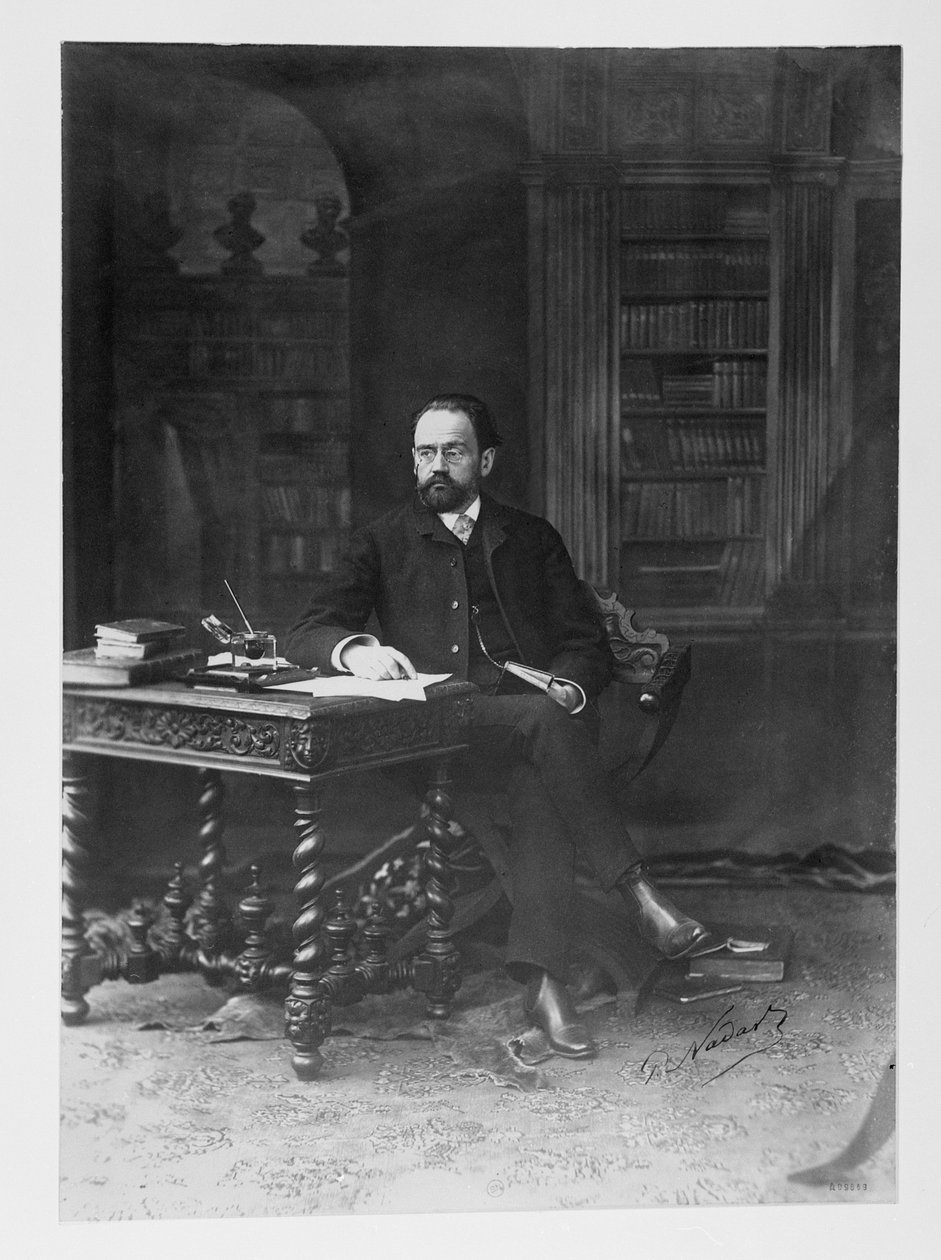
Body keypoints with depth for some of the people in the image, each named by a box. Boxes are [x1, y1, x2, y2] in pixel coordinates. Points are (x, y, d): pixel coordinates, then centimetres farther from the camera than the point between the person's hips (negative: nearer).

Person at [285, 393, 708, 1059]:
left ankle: (542, 978, -39)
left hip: (538, 717, 2)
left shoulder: (531, 537, 22)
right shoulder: (384, 542, 17)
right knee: (546, 723, -34)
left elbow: (588, 643, 14)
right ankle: (636, 887, -30)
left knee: (542, 783, -34)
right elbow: (306, 633, 5)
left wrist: (571, 687, -10)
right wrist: (355, 650, -20)